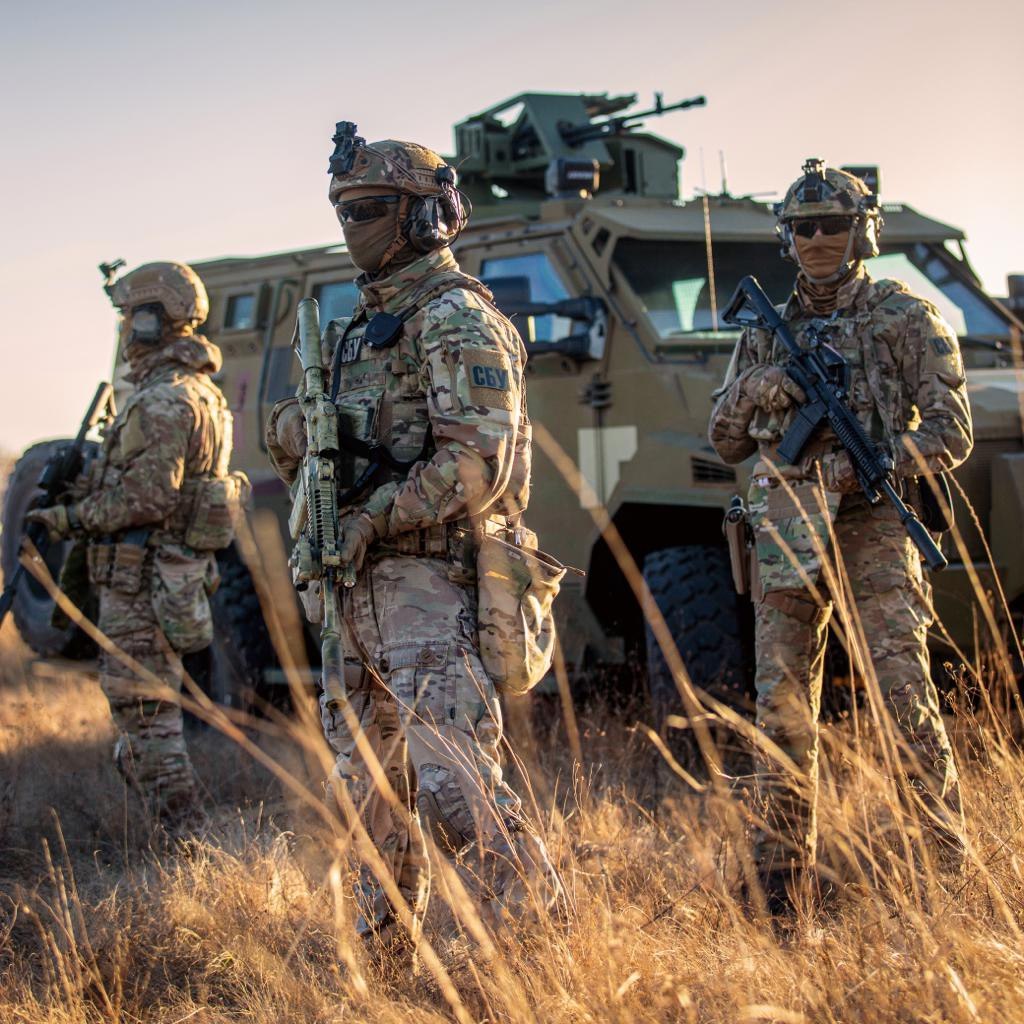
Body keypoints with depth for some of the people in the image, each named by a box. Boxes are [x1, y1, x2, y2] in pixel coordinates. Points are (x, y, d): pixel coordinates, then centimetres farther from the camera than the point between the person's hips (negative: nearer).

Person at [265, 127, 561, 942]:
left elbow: (478, 463, -20)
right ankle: (381, 944, 25)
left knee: (455, 783, -16)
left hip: (429, 584, -10)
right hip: (365, 587, 10)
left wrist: (371, 520, -18)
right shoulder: (364, 325, 20)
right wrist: (298, 433, 3)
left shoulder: (455, 321, -10)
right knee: (370, 781, 15)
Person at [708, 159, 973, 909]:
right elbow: (726, 442, 19)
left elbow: (950, 433, -3)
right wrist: (753, 390, -2)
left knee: (905, 694, -15)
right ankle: (779, 881, 10)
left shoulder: (904, 318, 3)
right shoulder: (768, 333, 17)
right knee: (783, 707, 3)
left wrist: (865, 465, -16)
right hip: (788, 533, 5)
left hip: (873, 527, -4)